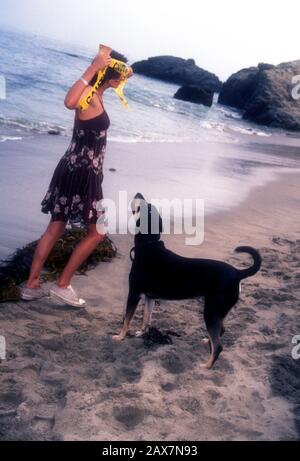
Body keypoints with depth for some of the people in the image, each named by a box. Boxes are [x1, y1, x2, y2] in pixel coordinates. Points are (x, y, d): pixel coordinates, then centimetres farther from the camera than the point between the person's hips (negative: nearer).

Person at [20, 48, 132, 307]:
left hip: (76, 171, 9)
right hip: (81, 174, -9)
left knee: (55, 229, 13)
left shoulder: (96, 95, 11)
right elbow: (70, 103, -43)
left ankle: (31, 285, 21)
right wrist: (92, 69, -37)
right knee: (97, 232, 4)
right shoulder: (90, 97, -18)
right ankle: (62, 285, 11)